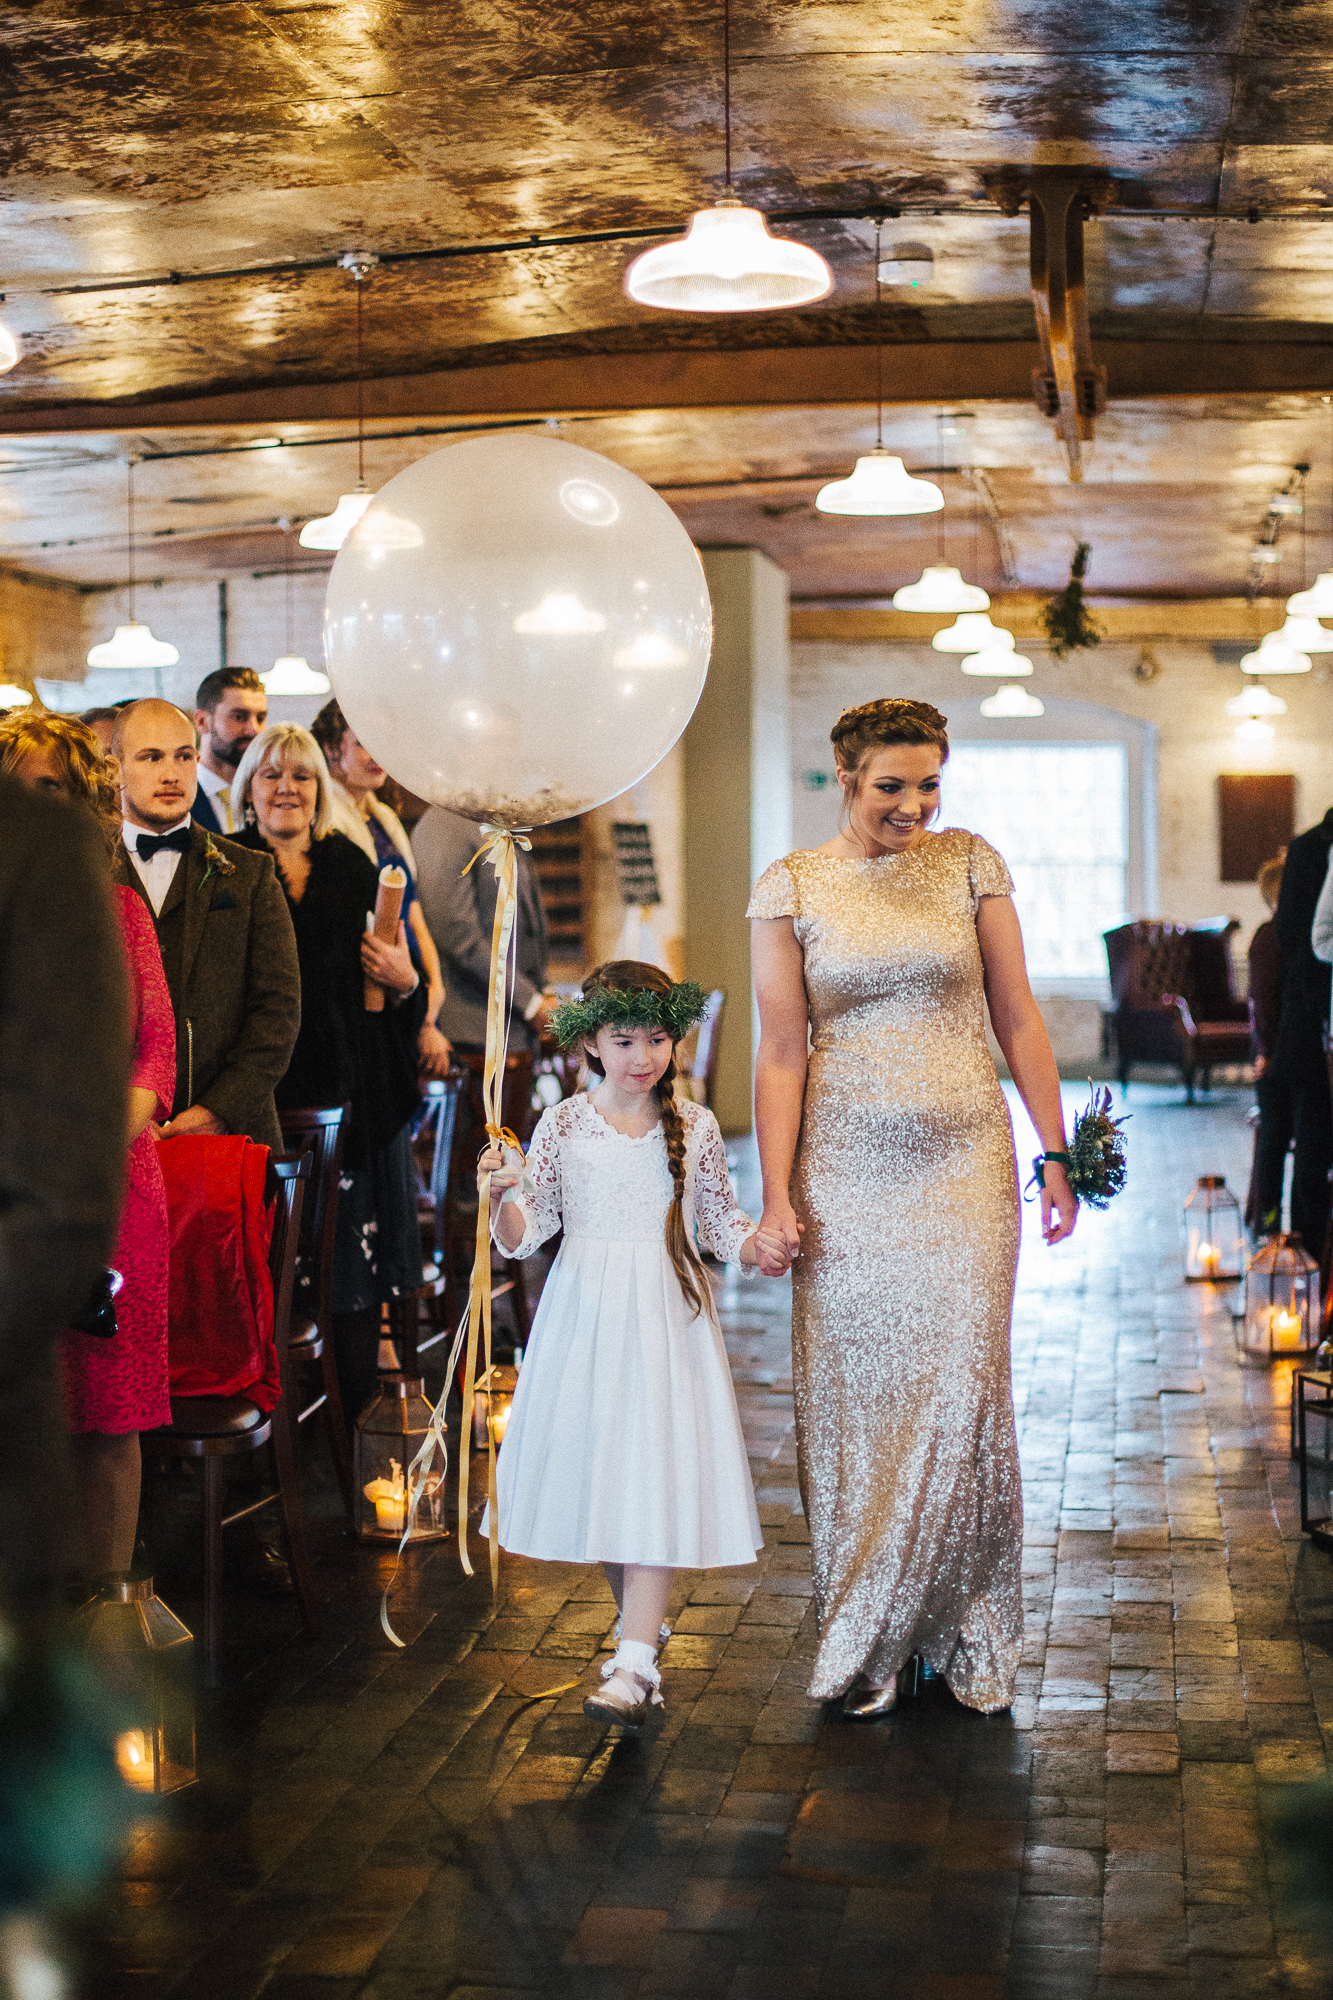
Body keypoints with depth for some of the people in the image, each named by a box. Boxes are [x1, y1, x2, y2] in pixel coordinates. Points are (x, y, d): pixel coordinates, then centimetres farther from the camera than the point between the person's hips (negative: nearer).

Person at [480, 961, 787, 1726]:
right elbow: (525, 1233, 1)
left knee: (655, 1473, -8)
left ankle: (635, 1663, -10)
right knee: (595, 1465, 6)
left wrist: (760, 1246, -10)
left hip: (665, 1318, -1)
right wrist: (506, 1193, -19)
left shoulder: (695, 1126, 1)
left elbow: (718, 1217, 10)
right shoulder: (564, 1126, 0)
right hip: (585, 1314, 1)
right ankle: (643, 1618, 28)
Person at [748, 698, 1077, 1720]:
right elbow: (781, 1053, 1)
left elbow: (1019, 1017, 6)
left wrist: (1056, 1155, 2)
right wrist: (776, 1197, -4)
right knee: (856, 1394, 3)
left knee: (960, 1388, -2)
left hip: (963, 1165, 0)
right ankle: (862, 1648, 16)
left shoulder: (970, 864, 3)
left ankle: (964, 1633, 14)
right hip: (849, 1174, 0)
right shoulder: (791, 887, 1)